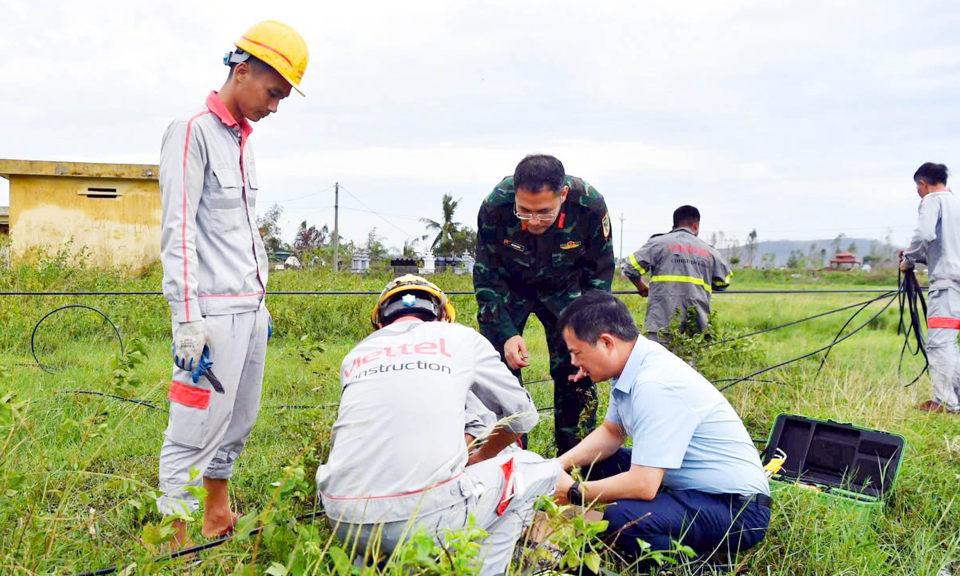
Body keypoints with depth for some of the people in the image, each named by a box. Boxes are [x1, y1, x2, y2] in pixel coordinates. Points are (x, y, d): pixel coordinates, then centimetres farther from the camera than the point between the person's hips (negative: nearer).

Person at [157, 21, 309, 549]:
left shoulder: (243, 141, 18)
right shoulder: (193, 131, -7)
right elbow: (179, 232, -14)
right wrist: (187, 320, -18)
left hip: (250, 308, 8)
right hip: (214, 311, -8)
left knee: (239, 421, 14)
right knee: (196, 429, -6)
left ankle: (218, 516, 28)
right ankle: (175, 545, 3)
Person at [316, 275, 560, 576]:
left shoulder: (356, 355, 19)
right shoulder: (460, 338, 11)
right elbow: (522, 415, 17)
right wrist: (478, 459, 35)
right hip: (424, 518, -4)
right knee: (537, 469, 19)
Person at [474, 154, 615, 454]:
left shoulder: (590, 206, -30)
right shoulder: (494, 207, -31)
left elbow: (599, 273, -14)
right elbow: (487, 278, -18)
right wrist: (506, 333, -30)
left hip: (564, 287, 0)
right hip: (509, 286, 0)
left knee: (577, 368, -7)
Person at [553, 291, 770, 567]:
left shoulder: (656, 385, -28)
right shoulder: (632, 366, 0)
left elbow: (643, 485, -29)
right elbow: (610, 433, 16)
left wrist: (573, 493, -14)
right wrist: (560, 465, 1)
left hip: (736, 509, -10)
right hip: (690, 486, 10)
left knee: (619, 520, -32)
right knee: (594, 462, 12)